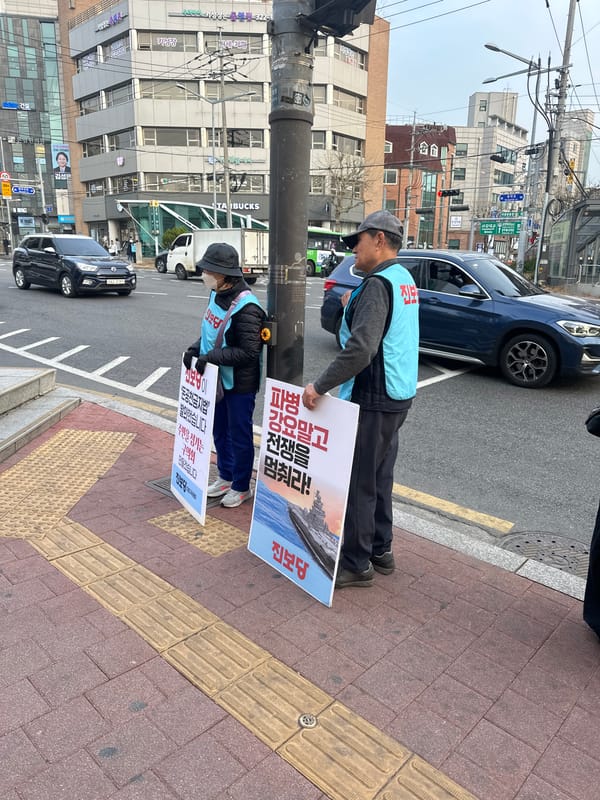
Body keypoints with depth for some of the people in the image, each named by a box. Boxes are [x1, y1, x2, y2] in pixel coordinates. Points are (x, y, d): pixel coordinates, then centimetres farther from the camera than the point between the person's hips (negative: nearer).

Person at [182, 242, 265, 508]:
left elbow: (248, 352, -25)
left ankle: (241, 487, 26)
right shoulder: (216, 295, 2)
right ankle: (226, 477, 40)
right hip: (218, 379, 9)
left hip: (240, 384, -8)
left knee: (239, 436, 8)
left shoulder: (246, 308, -25)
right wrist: (195, 349, -2)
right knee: (220, 432, 21)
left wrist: (211, 357, -25)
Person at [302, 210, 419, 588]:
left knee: (358, 482, 0)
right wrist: (354, 308, 11)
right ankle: (381, 550, 30)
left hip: (373, 400, -10)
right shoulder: (405, 279, 14)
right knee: (379, 476, 18)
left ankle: (357, 563, 12)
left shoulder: (378, 284, -18)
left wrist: (320, 386, -24)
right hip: (397, 395, 10)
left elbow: (361, 349, -29)